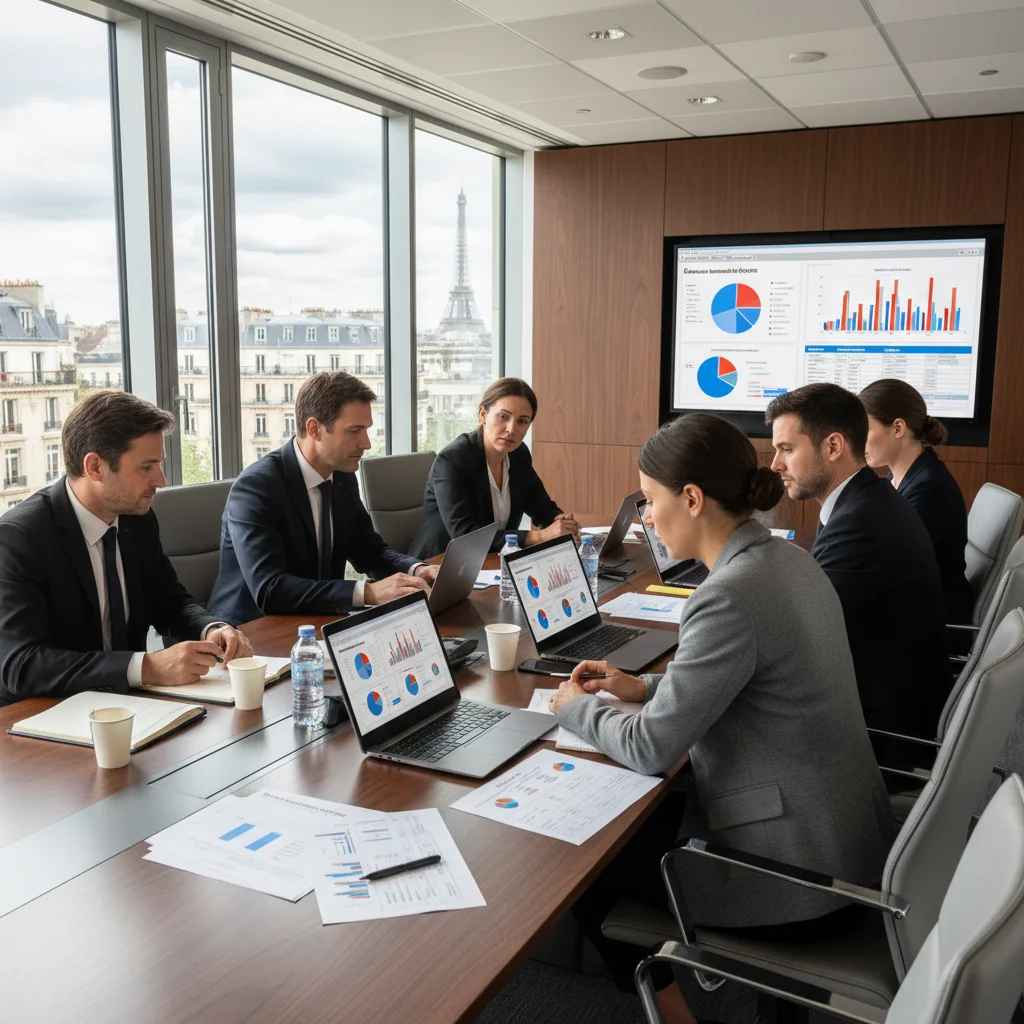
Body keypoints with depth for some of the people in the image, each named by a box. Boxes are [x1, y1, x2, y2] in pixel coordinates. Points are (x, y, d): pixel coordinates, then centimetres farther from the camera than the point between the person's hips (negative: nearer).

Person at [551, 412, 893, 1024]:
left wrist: (577, 707, -2)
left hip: (796, 875, -8)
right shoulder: (789, 560, 1)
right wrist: (644, 687, 10)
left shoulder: (731, 595, -28)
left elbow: (651, 748, -21)